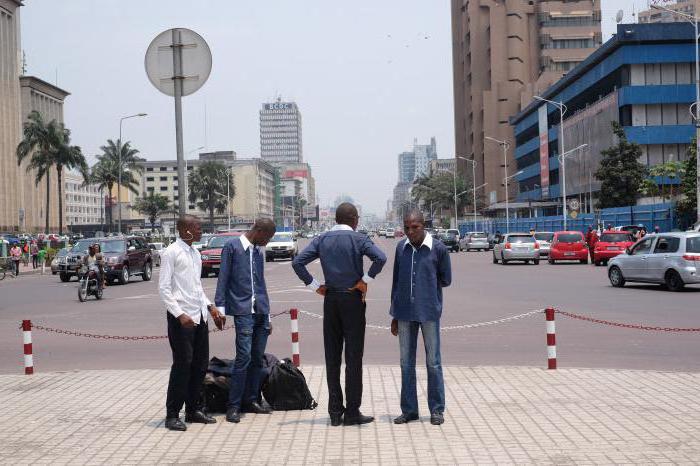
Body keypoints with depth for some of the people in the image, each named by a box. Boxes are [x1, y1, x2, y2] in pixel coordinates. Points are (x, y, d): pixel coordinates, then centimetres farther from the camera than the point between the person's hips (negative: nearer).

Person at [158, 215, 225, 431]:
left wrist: (211, 308, 13)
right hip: (181, 317, -8)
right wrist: (180, 315, -19)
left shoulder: (195, 253, 15)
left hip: (200, 316, 8)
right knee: (182, 365, -5)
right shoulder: (171, 253, -8)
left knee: (200, 364, 10)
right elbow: (164, 288, -11)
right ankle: (172, 415, 4)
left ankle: (193, 409, 22)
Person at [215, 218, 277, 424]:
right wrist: (220, 308, -9)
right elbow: (223, 279, -3)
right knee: (244, 357, -13)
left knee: (258, 358, 7)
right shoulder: (232, 247, -1)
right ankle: (233, 406, -8)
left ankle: (251, 400, 17)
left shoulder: (259, 250, 18)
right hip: (243, 310, -7)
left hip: (261, 312, 7)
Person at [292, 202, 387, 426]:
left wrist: (315, 286, 2)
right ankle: (352, 412, 2)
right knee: (353, 356, 0)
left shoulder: (322, 240, 6)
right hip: (353, 299, -4)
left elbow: (297, 262, -2)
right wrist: (365, 280, -11)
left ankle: (335, 412, 10)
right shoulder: (358, 239, -6)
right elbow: (380, 257, -22)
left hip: (330, 299, 4)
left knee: (332, 357, 8)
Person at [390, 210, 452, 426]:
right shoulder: (401, 248, 7)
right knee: (406, 363, 8)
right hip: (405, 314, 4)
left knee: (433, 362, 3)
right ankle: (409, 410, 16)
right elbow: (396, 281, 12)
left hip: (429, 313, -4)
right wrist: (394, 315, 13)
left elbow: (446, 279, 5)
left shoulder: (438, 249, -5)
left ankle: (437, 410, 12)